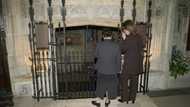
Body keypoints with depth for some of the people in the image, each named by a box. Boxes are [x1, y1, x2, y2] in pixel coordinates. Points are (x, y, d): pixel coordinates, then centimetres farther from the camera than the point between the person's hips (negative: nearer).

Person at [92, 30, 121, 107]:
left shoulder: (99, 45, -10)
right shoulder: (116, 46, -10)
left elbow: (96, 56, 3)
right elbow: (118, 59, -4)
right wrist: (118, 70, 7)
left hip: (101, 70, 0)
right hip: (112, 70, 0)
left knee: (100, 85, 15)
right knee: (110, 86, 16)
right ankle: (107, 101, 30)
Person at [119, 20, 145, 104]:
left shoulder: (128, 39, -20)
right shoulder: (139, 37, 2)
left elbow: (121, 49, -12)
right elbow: (142, 48, 11)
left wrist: (123, 38, -8)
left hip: (129, 65, -7)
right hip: (137, 64, 7)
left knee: (124, 81, 10)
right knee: (134, 82, 16)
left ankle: (124, 98, 18)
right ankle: (132, 98, 28)